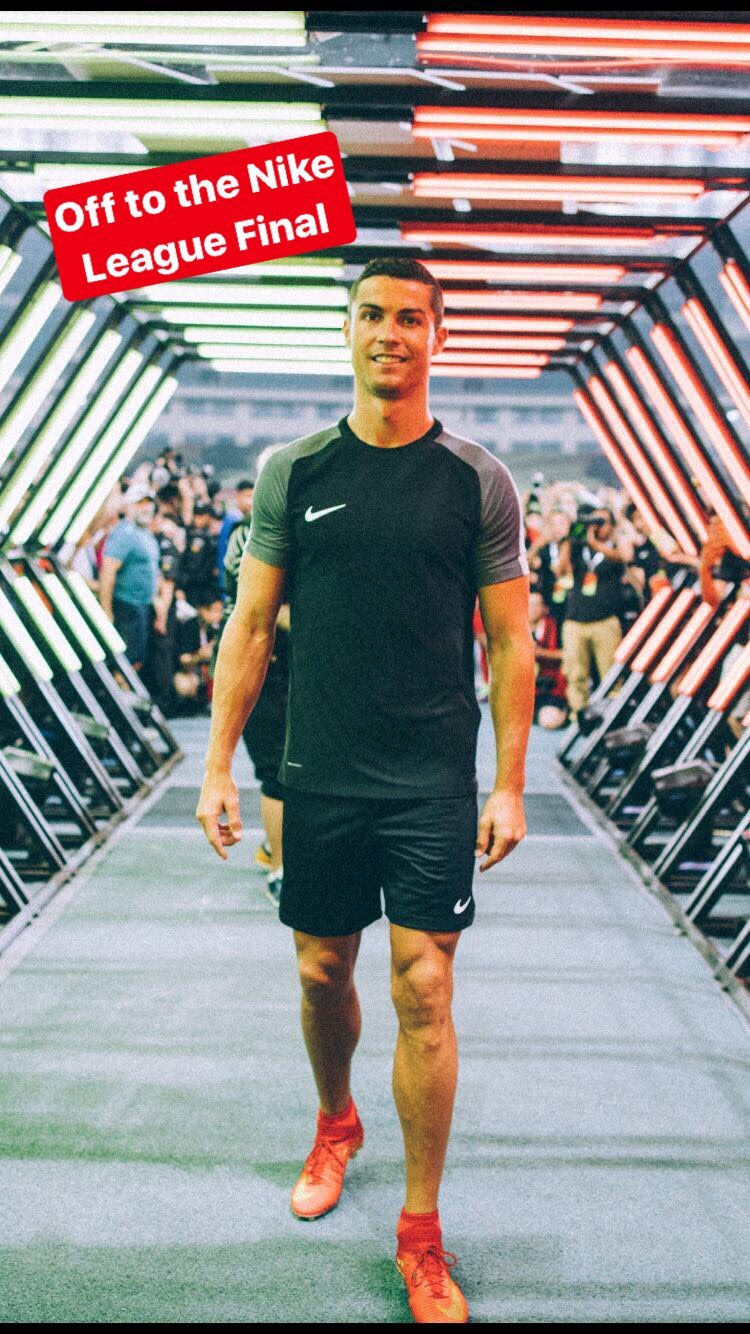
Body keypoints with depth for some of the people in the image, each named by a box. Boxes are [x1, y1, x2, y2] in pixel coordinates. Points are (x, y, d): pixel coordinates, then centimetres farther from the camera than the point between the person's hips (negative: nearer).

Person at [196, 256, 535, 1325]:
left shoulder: (478, 482, -1)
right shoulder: (294, 473, 3)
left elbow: (509, 641, 2)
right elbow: (252, 626, 5)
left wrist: (509, 784, -2)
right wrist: (218, 766, 1)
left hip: (433, 783, -2)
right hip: (319, 777, 2)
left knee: (423, 995, -3)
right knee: (322, 975, 14)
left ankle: (421, 1237, 11)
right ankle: (336, 1126, 44)